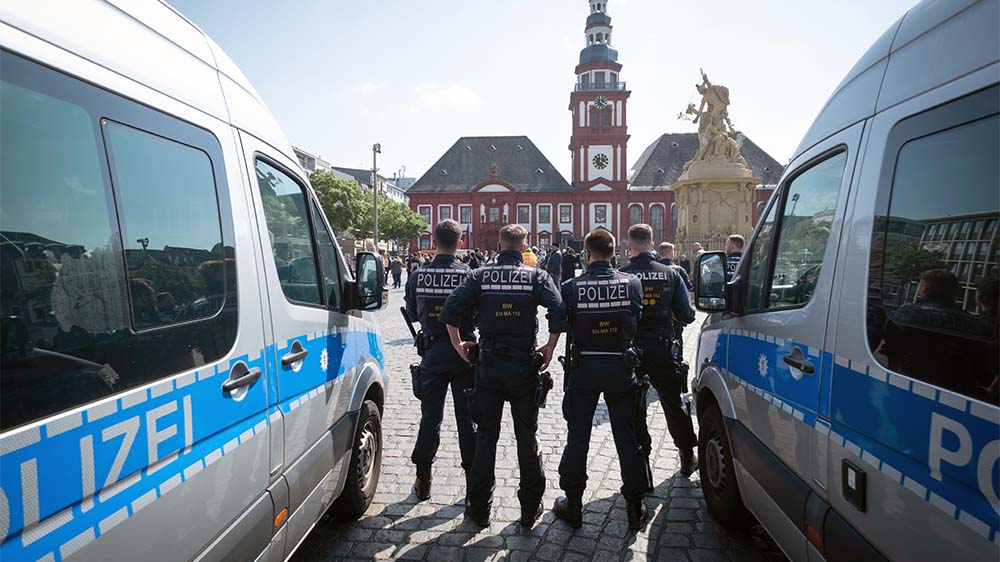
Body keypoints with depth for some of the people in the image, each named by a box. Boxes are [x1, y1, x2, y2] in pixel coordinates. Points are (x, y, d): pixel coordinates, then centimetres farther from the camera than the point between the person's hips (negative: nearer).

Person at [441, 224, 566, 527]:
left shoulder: (480, 276, -1)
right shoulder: (536, 276, -2)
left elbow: (451, 310, -10)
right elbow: (559, 312, -15)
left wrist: (458, 344, 1)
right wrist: (549, 348, -5)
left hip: (488, 366, 1)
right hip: (525, 366, 0)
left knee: (486, 436, 11)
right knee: (527, 437, 12)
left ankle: (479, 508, 20)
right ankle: (530, 508, 22)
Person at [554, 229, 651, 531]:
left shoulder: (571, 287, -12)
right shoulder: (632, 283, -8)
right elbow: (638, 320, 2)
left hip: (583, 370, -1)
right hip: (621, 369, 1)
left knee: (577, 437, 12)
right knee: (628, 438, 12)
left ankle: (573, 505, 23)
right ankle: (635, 508, 22)